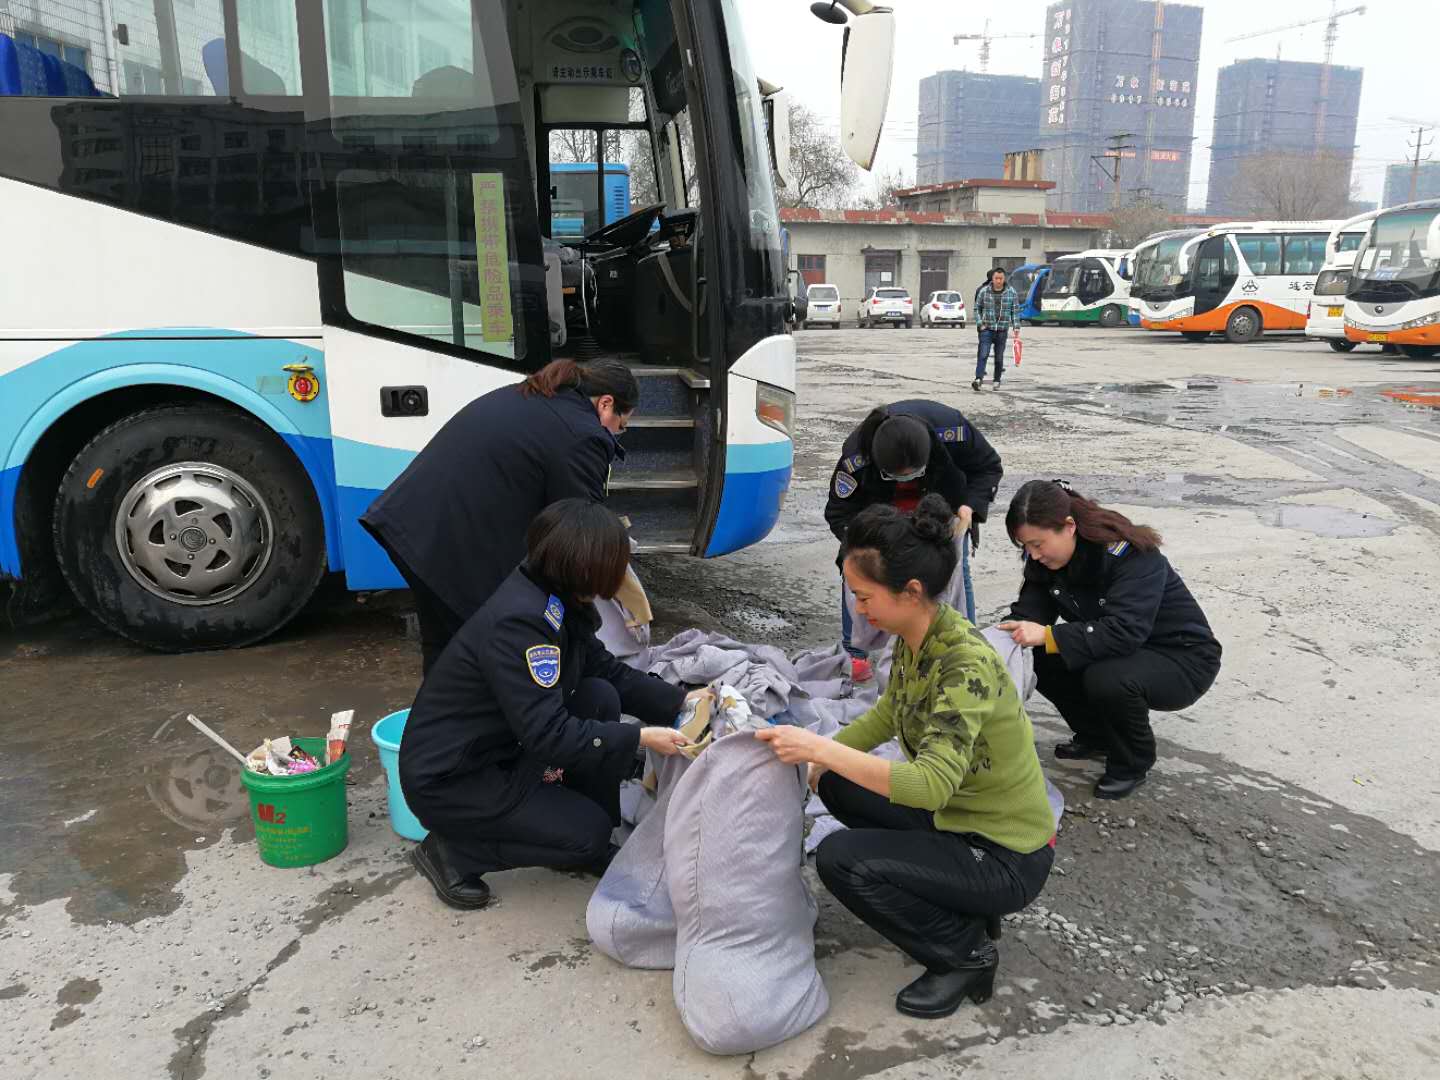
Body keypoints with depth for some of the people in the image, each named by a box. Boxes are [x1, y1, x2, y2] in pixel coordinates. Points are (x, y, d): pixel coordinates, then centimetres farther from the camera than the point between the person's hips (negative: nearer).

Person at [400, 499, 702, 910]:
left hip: (499, 747, 9)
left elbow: (610, 671, 4)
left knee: (600, 697, -5)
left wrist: (680, 701, -8)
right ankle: (452, 852, 2)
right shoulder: (517, 621, -30)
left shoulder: (553, 601, -2)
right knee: (588, 834, -10)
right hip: (447, 780, -9)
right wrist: (641, 738, -27)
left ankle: (592, 843, 9)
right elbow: (548, 735, -31)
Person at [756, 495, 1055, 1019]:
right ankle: (963, 905, 16)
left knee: (839, 858, -19)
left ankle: (966, 952, 3)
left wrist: (821, 748, -35)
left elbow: (931, 784, -38)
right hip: (956, 815, 9)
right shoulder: (916, 635, -5)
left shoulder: (966, 663, -30)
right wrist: (814, 761, 3)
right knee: (840, 787, 10)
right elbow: (888, 714, 12)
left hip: (1007, 858, -9)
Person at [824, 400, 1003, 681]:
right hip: (880, 508, 0)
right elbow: (839, 511, -24)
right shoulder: (856, 455, -38)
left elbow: (989, 467, -17)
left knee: (956, 571, -1)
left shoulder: (951, 428, -36)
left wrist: (970, 505, -33)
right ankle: (855, 654, 6)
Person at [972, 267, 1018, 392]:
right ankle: (979, 379, -24)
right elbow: (977, 309, 8)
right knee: (983, 354, -15)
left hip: (1002, 330, 1)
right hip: (987, 329, -1)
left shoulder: (1011, 292, 3)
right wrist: (980, 323, -3)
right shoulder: (983, 292, 0)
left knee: (999, 357, 8)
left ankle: (997, 381, 19)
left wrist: (1016, 326, -2)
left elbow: (1015, 311, 6)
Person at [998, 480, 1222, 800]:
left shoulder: (1130, 554, -29)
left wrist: (1048, 635, -45)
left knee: (1106, 679, -34)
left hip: (1183, 658, -7)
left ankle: (1133, 762, -4)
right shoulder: (1048, 560, -8)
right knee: (1039, 660, -15)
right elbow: (1028, 613, -13)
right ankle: (1097, 736, 10)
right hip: (1125, 653, 7)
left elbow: (1125, 631, -39)